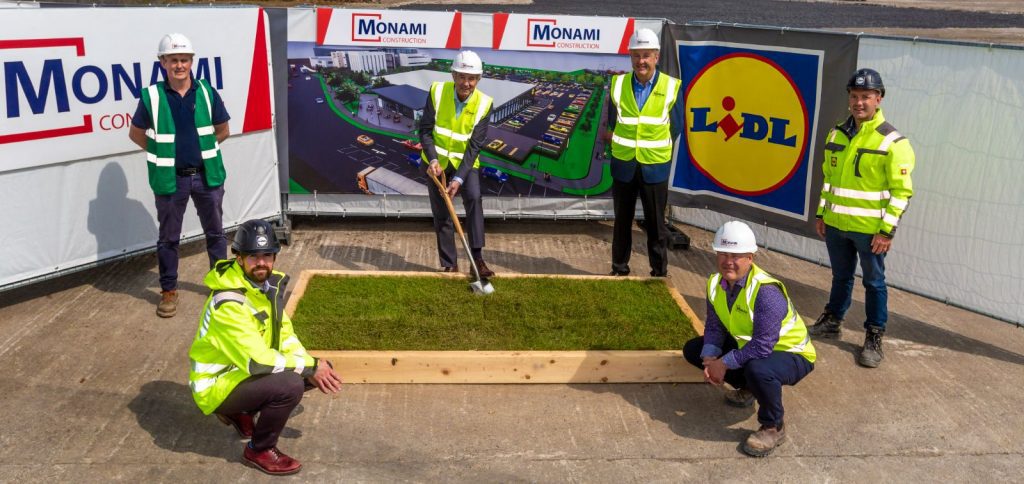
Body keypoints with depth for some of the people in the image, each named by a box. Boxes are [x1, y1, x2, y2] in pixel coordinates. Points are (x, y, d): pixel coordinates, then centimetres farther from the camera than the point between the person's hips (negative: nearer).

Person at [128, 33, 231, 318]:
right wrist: (161, 152, 1)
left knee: (215, 232, 14)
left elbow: (223, 131, 9)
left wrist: (200, 148, 3)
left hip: (207, 175, 2)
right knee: (168, 238, 8)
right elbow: (136, 133, 6)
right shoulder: (152, 96, -7)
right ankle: (168, 290, 21)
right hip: (170, 179, -2)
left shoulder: (207, 92, -2)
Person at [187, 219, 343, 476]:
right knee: (290, 385, -29)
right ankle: (259, 450, -4)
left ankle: (241, 412, 17)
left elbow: (284, 334, 5)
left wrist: (312, 367, -12)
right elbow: (256, 361, -32)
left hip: (244, 371, 9)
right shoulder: (229, 303, -29)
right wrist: (310, 366, -23)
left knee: (308, 373, 2)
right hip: (217, 385, -9)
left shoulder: (265, 284, -1)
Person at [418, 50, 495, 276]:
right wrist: (432, 159, -24)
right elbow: (425, 130, -8)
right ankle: (449, 264, 16)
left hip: (466, 162, -1)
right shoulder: (437, 92, -13)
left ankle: (477, 258, -20)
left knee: (474, 197, -25)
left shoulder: (484, 103, -14)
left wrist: (459, 178, -25)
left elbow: (475, 145, -16)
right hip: (437, 162, 1)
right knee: (441, 214, 4)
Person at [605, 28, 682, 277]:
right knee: (622, 221, 12)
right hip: (623, 164, 2)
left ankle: (660, 273, 16)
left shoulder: (671, 87, -6)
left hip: (655, 166, -2)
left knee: (656, 224, 5)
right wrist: (621, 144, 3)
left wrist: (655, 147, 2)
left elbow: (674, 128, 3)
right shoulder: (618, 84, -1)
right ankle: (619, 269, 25)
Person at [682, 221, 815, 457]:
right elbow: (714, 327, -2)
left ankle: (773, 428, -11)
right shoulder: (715, 284, -8)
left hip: (790, 354, -8)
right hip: (747, 345, 8)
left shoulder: (766, 291, -33)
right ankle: (746, 388, 20)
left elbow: (763, 346, -36)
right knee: (693, 349, 4)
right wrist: (709, 359, -20)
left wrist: (725, 363, -29)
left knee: (758, 370, -41)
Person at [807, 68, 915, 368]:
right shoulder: (837, 135, 7)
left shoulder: (892, 141, -13)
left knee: (874, 283, 7)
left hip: (870, 230, -5)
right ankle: (832, 322, 37)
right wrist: (822, 214, 15)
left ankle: (874, 338, 18)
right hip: (836, 225, 5)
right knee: (840, 276, 21)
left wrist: (887, 231, -15)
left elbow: (902, 191, -12)